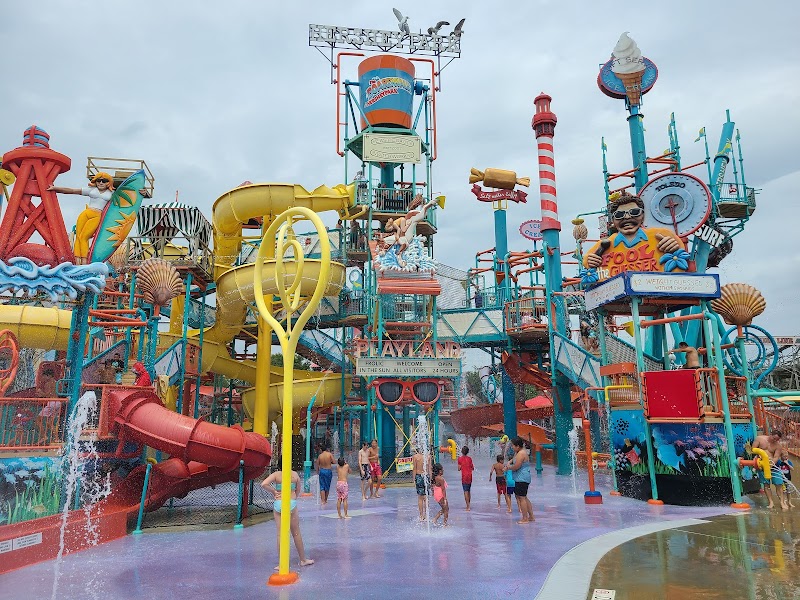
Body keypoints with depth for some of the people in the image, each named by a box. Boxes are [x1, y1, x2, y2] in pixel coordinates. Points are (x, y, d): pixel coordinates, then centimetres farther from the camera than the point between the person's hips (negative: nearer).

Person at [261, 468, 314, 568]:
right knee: (296, 533, 12)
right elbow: (298, 490, 8)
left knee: (280, 534, 7)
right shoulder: (295, 474, -1)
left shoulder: (276, 474, -4)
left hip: (278, 504, 0)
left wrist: (273, 492, -4)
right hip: (291, 504, 0)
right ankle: (303, 560, 24)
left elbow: (264, 484, -17)